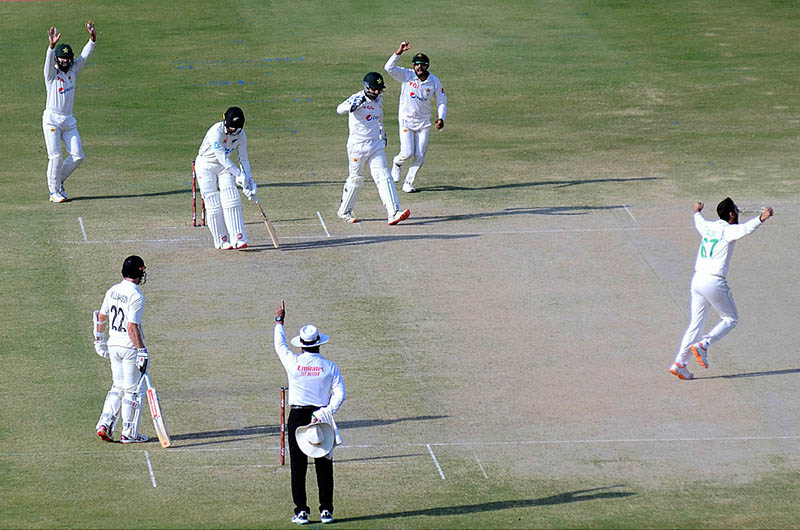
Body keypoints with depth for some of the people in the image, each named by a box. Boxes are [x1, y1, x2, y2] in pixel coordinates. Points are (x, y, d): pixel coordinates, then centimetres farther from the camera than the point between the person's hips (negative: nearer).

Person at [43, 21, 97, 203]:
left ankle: (58, 180, 19)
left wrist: (92, 39, -17)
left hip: (69, 120, 5)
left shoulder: (73, 70, 10)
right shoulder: (52, 73, -4)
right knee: (55, 156, -11)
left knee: (77, 155, -1)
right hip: (52, 118, -5)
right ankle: (54, 191, -1)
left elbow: (85, 56, 0)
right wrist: (52, 46, -46)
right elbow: (49, 61, -25)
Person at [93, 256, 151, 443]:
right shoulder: (136, 296, -18)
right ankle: (129, 433, 7)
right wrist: (142, 351, -22)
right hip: (130, 346, -7)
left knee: (118, 387, 18)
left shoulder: (113, 290, 6)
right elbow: (132, 327, -23)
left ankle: (104, 424, 6)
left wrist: (100, 340, 24)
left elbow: (101, 317, 13)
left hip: (113, 344, 7)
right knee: (134, 390, 3)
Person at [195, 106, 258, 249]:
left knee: (231, 200, -10)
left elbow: (243, 159, -1)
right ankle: (222, 240, 3)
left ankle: (238, 238, -14)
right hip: (205, 166, -5)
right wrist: (239, 175, -29)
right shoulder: (216, 132, -29)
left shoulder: (240, 135, -9)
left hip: (224, 166, 5)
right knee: (213, 204, -7)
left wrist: (248, 179, -11)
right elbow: (222, 157, -30)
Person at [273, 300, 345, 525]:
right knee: (324, 465, 7)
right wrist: (325, 413, -14)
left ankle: (301, 511, 3)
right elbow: (339, 395, -10)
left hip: (297, 416, -1)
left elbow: (280, 345, 14)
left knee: (298, 465, 5)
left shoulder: (293, 363, -6)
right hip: (322, 416, 1)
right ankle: (326, 511, 7)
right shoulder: (330, 367, -3)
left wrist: (279, 321, 26)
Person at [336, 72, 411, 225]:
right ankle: (344, 211, 27)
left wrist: (383, 134, 37)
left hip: (376, 145, 5)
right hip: (358, 146, -5)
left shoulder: (378, 100, 7)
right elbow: (340, 109, -34)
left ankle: (393, 213, -16)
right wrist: (355, 104, -51)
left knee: (383, 177, -6)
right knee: (356, 179, 7)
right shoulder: (357, 98, -14)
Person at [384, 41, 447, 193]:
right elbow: (389, 68, -25)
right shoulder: (406, 75, -10)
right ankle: (397, 163, 23)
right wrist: (399, 52, -37)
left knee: (420, 156, -1)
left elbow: (441, 101, 6)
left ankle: (408, 183, 16)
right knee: (407, 153, -13)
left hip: (423, 123, 3)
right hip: (406, 120, -3)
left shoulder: (435, 82, -2)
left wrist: (441, 118, -10)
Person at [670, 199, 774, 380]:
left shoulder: (708, 227, 13)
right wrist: (760, 219, -47)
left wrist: (697, 212, 60)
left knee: (696, 323, 12)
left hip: (697, 280, 7)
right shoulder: (728, 230, -8)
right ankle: (702, 345, -4)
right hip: (714, 282, -7)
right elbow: (745, 229, -31)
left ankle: (679, 363, 7)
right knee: (731, 319, 10)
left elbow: (699, 222, 38)